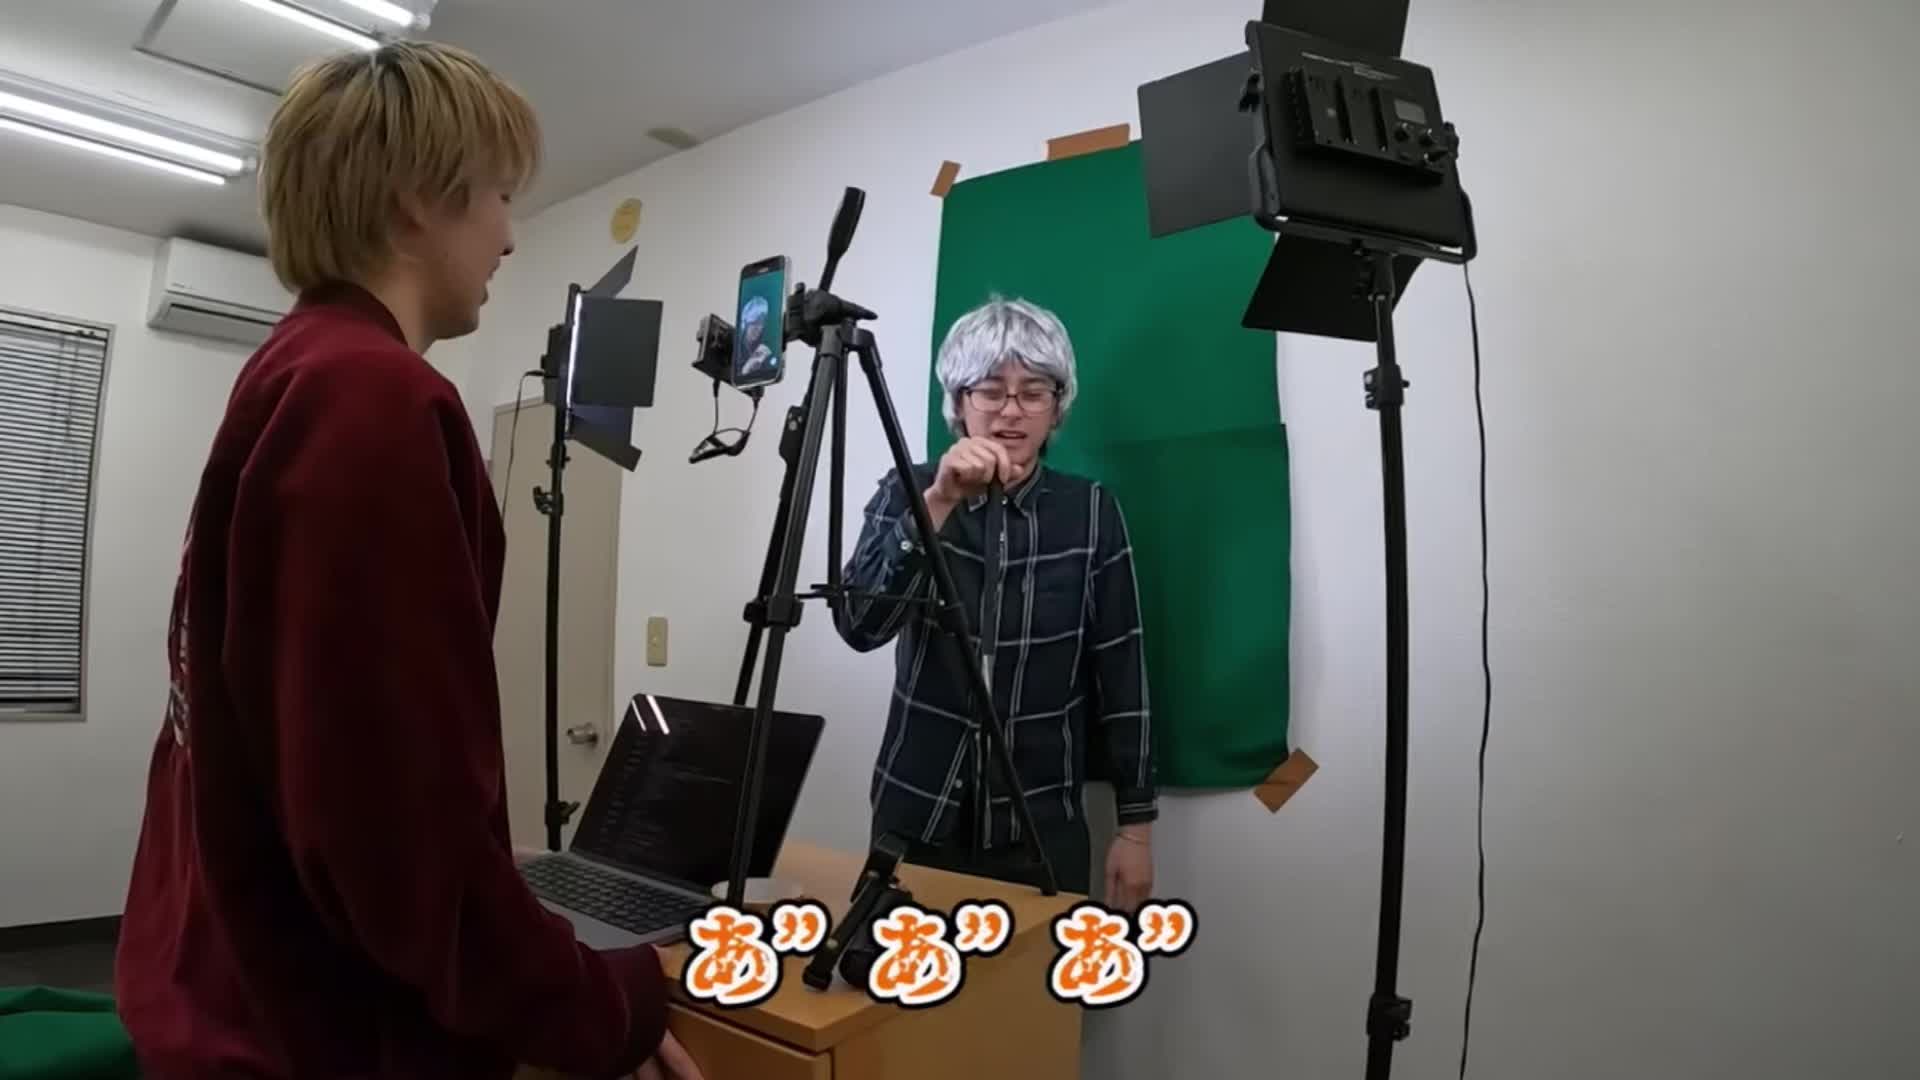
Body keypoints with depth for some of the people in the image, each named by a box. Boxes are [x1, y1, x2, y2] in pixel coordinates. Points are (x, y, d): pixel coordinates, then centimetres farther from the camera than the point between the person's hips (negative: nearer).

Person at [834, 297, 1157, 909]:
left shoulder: (1091, 512, -4)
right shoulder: (907, 493, -3)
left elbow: (1122, 673, -1)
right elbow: (859, 626, -18)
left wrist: (1135, 823, -1)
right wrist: (938, 503, -29)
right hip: (918, 817, 1)